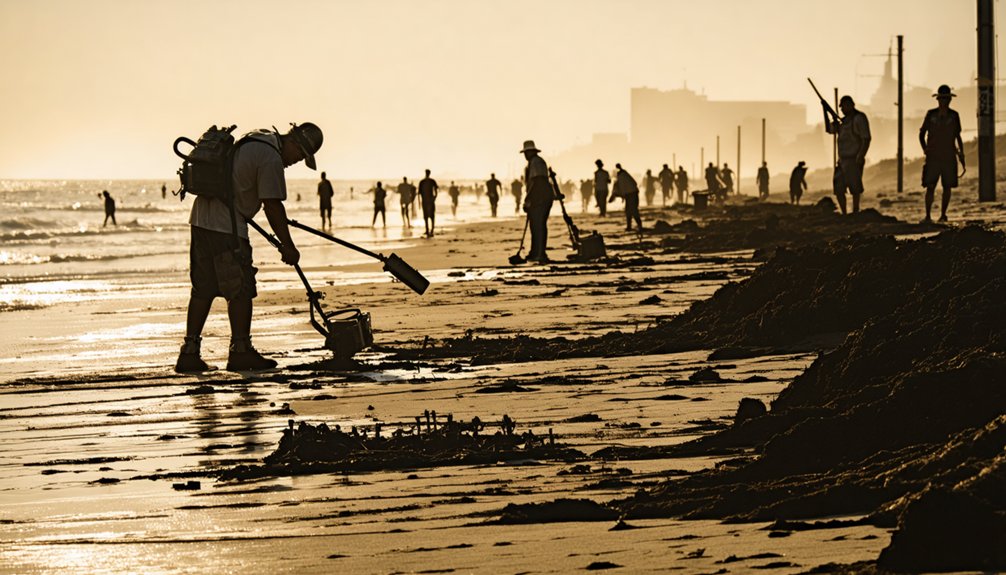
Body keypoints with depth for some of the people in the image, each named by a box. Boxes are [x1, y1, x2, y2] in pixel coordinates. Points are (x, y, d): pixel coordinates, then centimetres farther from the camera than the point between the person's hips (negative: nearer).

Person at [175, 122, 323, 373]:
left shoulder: (257, 138, 16)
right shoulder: (271, 159, -15)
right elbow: (273, 206, -15)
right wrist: (288, 246, -8)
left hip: (202, 217, 10)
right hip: (226, 226, -10)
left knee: (203, 289, 9)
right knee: (241, 289, -3)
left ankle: (189, 354, 8)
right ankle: (240, 351, -1)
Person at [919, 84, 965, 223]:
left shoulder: (954, 116, 6)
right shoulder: (931, 114, 2)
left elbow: (958, 136, 14)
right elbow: (922, 133, 11)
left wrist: (961, 153, 8)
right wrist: (925, 149, 1)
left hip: (949, 157, 2)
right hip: (933, 157, -2)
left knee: (947, 187, 3)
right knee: (930, 186, -8)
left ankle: (943, 215, 13)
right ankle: (928, 216, -6)